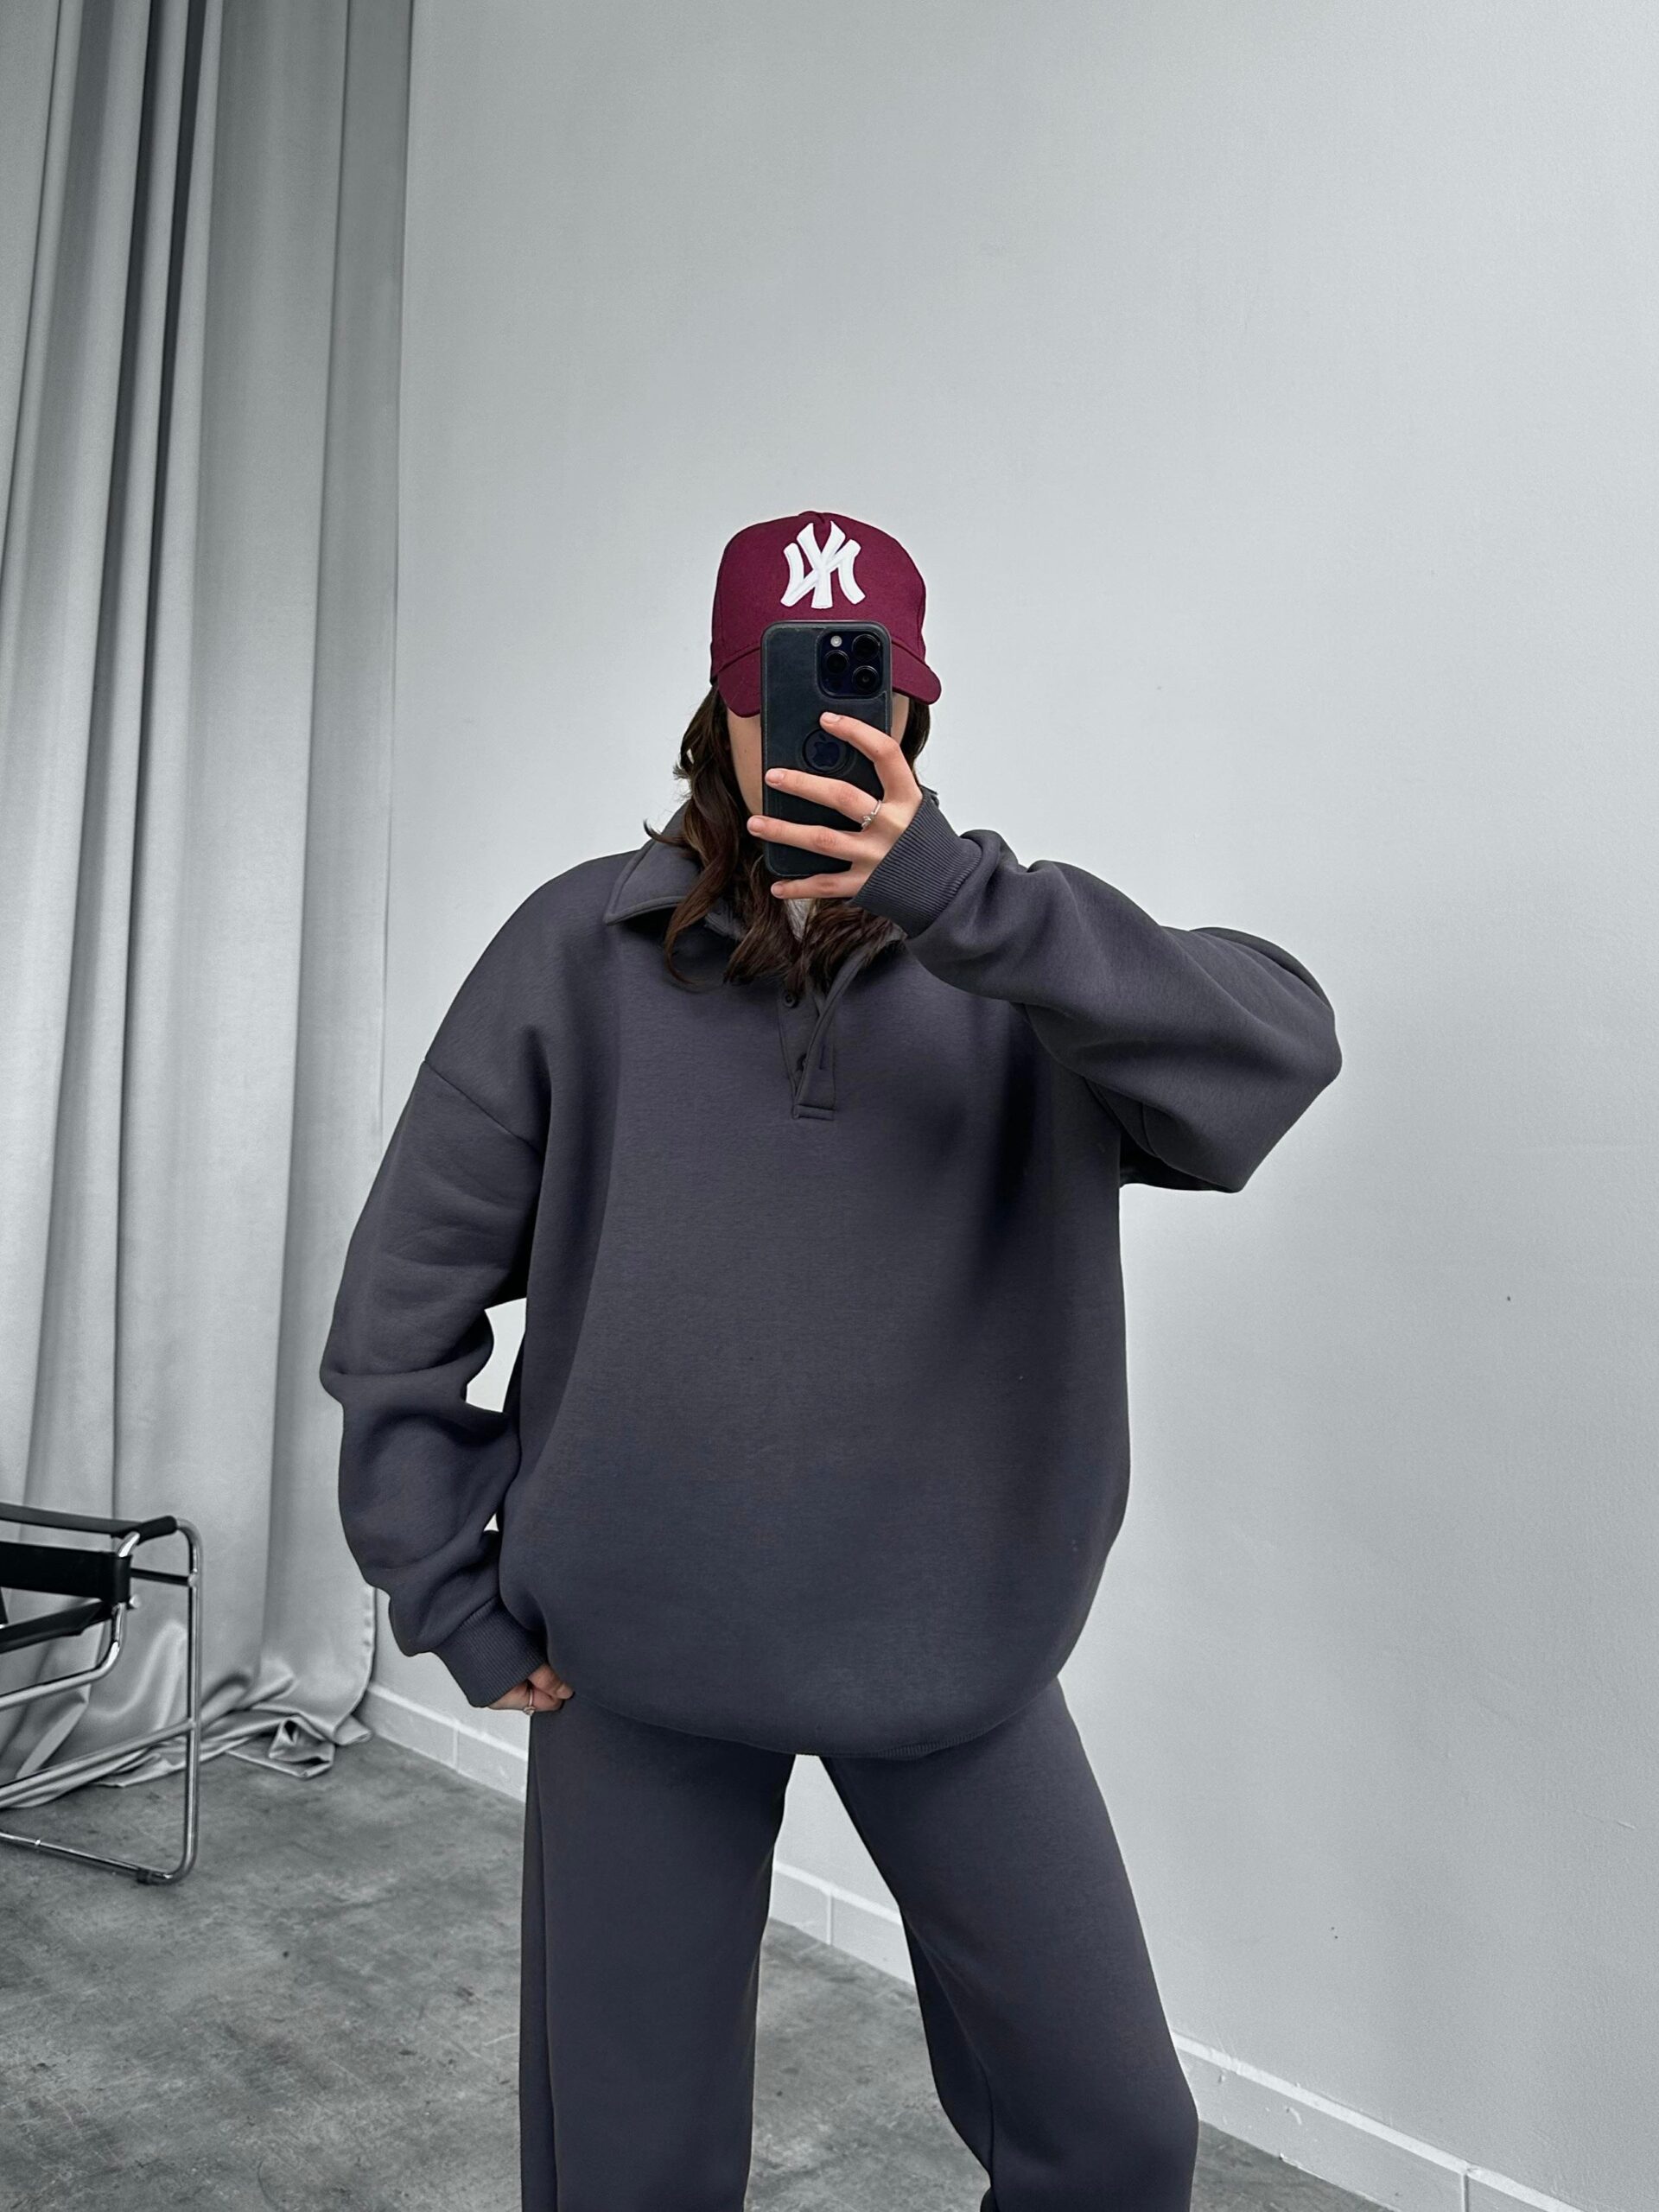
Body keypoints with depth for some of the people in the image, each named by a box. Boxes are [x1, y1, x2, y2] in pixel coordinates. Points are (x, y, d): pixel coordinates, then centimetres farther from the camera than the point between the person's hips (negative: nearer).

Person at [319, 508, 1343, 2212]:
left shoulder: (1009, 963, -3)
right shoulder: (582, 950, -5)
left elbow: (1284, 1041, -21)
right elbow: (404, 1294, -1)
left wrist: (961, 898, -31)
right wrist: (453, 1596, -2)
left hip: (956, 1649, 1)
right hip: (636, 1657, 0)